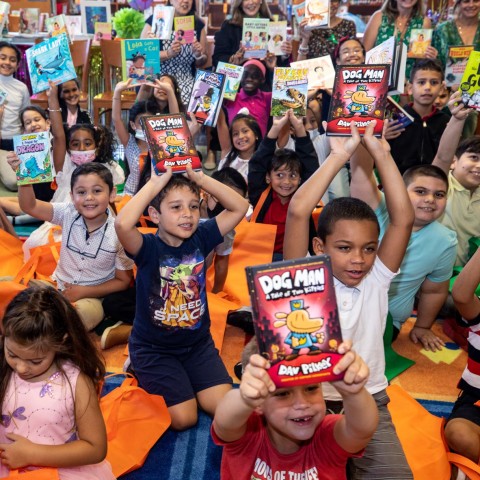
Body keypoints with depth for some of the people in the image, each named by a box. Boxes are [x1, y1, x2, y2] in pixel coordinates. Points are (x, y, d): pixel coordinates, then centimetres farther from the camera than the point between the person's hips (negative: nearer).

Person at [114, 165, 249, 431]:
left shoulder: (200, 238, -5)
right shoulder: (147, 247, -18)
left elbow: (240, 207, -10)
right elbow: (122, 224, -40)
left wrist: (200, 178, -16)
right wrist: (155, 184, -31)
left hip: (198, 342, 4)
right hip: (153, 348, -4)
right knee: (184, 418, -8)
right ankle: (142, 373, 17)